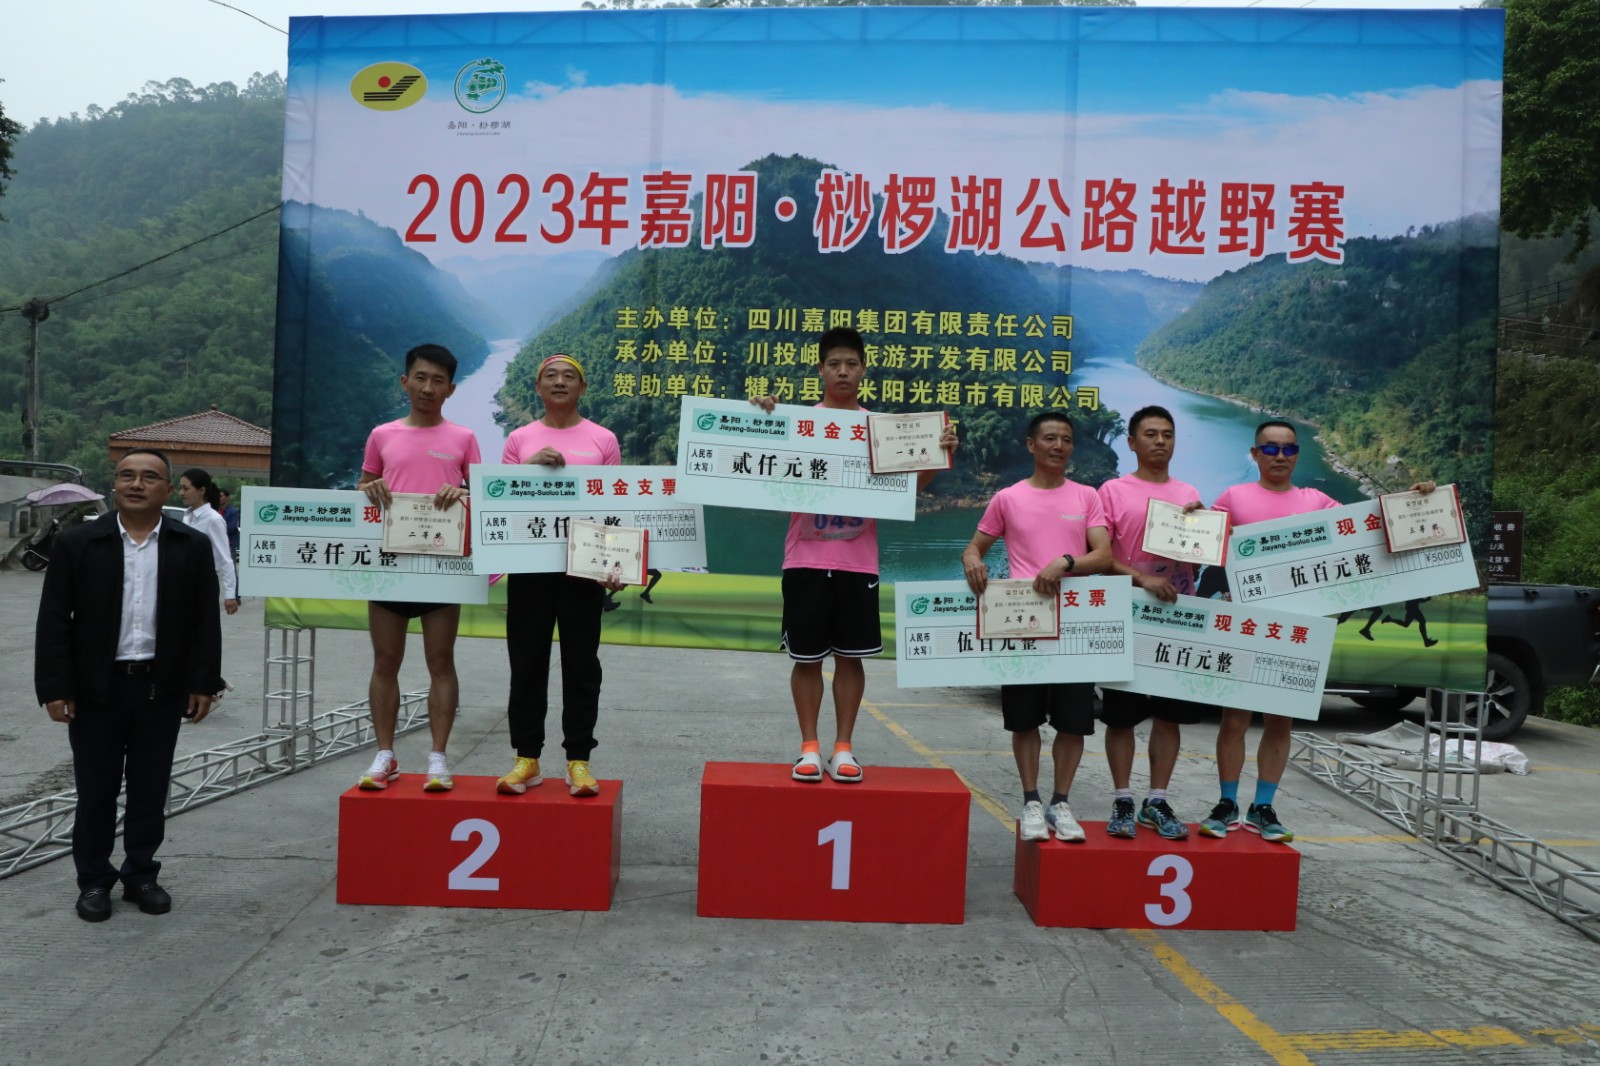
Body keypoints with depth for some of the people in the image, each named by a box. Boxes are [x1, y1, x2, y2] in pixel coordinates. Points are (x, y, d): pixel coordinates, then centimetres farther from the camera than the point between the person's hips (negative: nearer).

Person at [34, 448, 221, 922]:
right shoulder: (77, 542, -3)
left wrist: (203, 684, -2)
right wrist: (54, 687, -7)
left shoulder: (192, 546, 1)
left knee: (150, 789, 11)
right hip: (95, 687, -1)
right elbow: (53, 620, -3)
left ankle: (141, 875, 24)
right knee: (95, 790, 9)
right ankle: (94, 880, 24)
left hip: (162, 687, 1)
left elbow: (205, 621, 2)